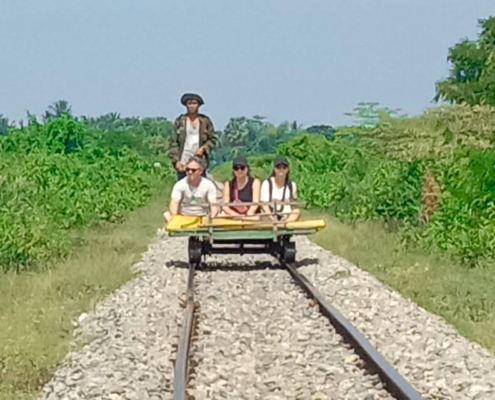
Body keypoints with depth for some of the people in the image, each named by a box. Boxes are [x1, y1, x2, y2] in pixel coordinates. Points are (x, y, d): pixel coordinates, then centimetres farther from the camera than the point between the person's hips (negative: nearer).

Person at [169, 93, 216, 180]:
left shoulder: (205, 121, 6)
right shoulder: (179, 121, 4)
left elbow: (212, 139, 11)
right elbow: (173, 142, 3)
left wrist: (203, 148, -8)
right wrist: (176, 161, -6)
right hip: (183, 163, -1)